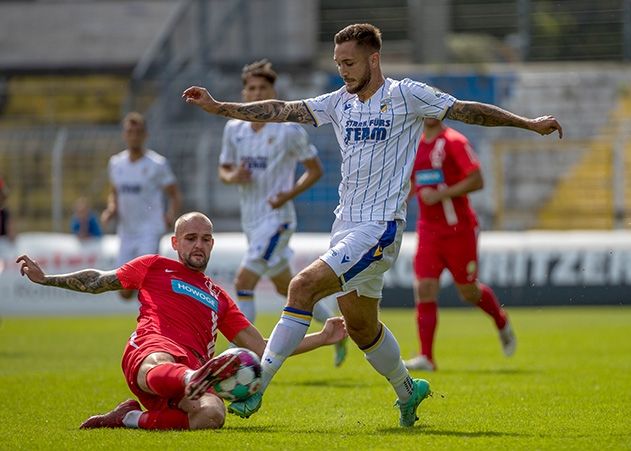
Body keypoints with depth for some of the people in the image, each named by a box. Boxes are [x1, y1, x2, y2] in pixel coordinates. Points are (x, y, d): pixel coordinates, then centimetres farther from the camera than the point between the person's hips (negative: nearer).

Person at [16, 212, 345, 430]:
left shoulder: (219, 299, 34)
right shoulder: (155, 267, 27)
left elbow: (263, 348, 31)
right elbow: (97, 282, 34)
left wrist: (323, 338, 25)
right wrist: (45, 279, 29)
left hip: (193, 367, 3)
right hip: (153, 348, -3)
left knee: (212, 415, -35)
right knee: (159, 366, -44)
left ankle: (130, 418, -21)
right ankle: (194, 380, -78)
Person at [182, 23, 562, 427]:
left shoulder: (405, 95, -4)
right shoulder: (340, 102, 12)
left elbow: (468, 111, 1)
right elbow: (282, 110, 7)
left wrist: (528, 123, -1)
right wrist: (218, 107, -1)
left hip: (381, 227, -7)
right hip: (346, 223, 7)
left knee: (305, 286, -22)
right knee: (360, 324, 15)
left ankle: (257, 386, -22)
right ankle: (408, 390, 39)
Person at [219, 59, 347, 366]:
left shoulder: (289, 130, -10)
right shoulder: (234, 129, 6)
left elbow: (315, 170, -2)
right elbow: (223, 169, 16)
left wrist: (289, 194, -17)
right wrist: (232, 177, -9)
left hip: (276, 219, -7)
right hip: (251, 221, 7)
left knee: (244, 282, -18)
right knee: (286, 287, 17)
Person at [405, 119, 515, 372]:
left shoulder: (454, 142, -11)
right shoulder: (415, 145, 9)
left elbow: (477, 181, -18)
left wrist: (439, 195, -21)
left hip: (459, 229, -5)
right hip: (428, 230, 5)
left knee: (468, 291, 7)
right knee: (424, 290, -9)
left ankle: (501, 322, 38)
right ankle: (426, 358, -10)